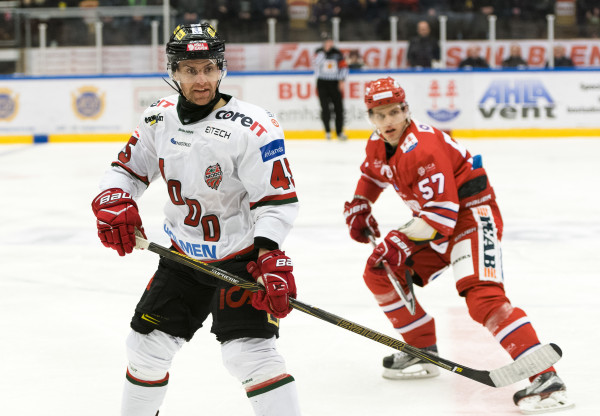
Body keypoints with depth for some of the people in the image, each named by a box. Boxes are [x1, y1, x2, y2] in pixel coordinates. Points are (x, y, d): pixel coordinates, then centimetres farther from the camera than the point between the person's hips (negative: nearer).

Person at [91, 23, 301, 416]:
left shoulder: (251, 128, -22)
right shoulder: (160, 117, -2)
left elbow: (278, 199, -22)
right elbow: (128, 167, 10)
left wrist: (268, 256, -33)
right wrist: (113, 202, -11)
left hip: (241, 256, -6)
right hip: (183, 253, 6)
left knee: (249, 351, -21)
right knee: (147, 342, 12)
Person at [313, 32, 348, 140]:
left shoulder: (337, 53, 5)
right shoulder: (319, 52, 2)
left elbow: (343, 67, 8)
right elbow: (316, 62, -17)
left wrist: (342, 81, 0)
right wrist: (324, 51, -19)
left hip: (335, 83, 1)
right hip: (322, 82, -1)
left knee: (339, 107, 0)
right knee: (325, 108, -8)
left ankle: (340, 131, 11)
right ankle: (327, 131, 6)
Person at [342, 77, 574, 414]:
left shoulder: (422, 149, -26)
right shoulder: (378, 145, 3)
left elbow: (442, 215, -29)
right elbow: (373, 175, 29)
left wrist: (400, 242, -27)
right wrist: (358, 208, 16)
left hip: (471, 212, -10)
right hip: (435, 217, 10)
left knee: (482, 296, -28)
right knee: (380, 272, 9)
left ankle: (546, 378, -36)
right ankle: (424, 352, 21)